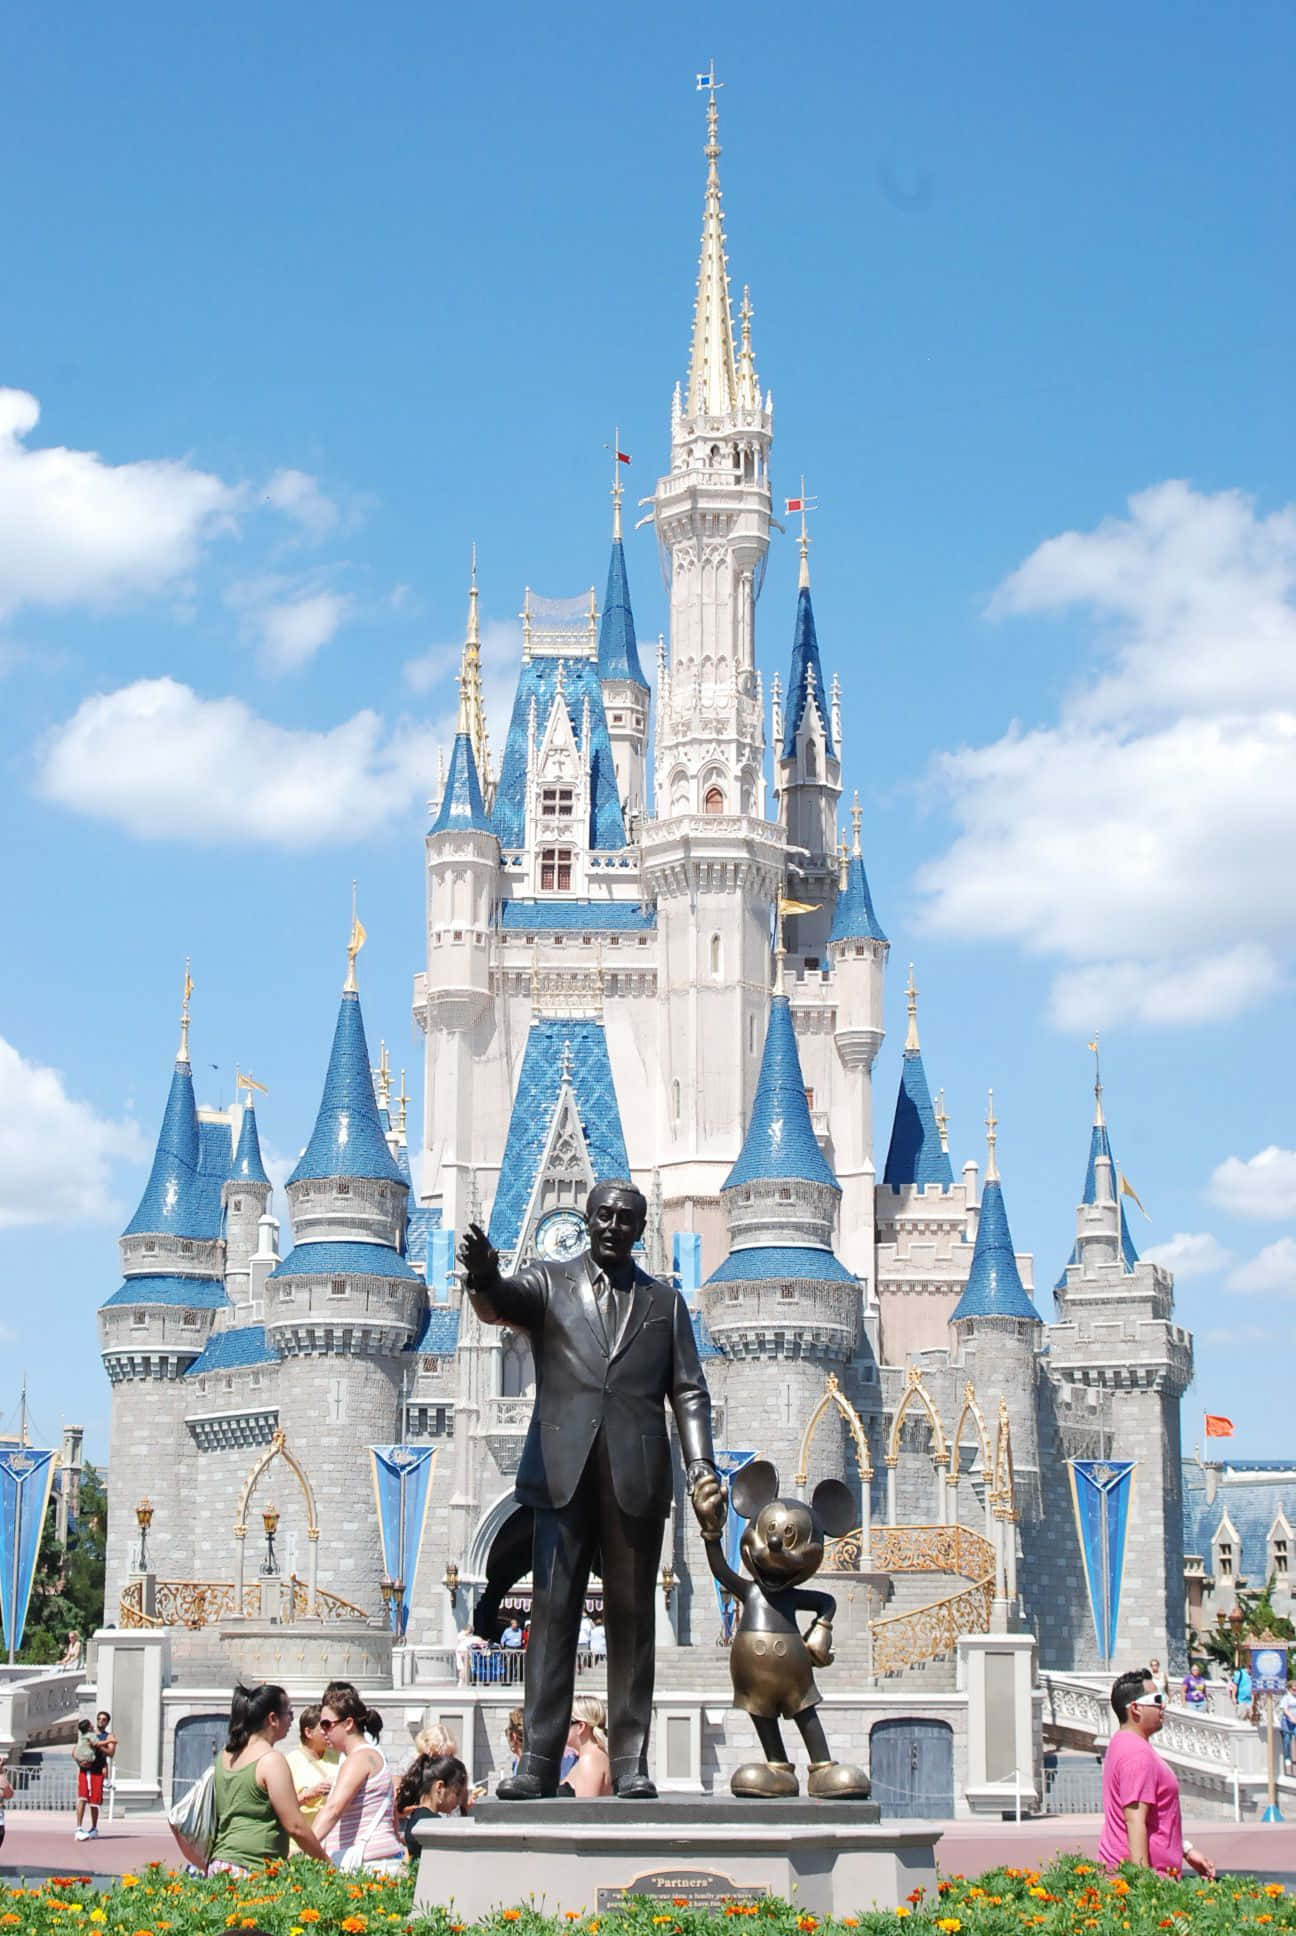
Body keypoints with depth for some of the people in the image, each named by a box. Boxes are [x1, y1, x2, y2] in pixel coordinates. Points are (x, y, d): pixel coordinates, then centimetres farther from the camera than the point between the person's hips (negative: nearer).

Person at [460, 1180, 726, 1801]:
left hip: (637, 1476, 1)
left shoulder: (665, 1301, 16)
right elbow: (499, 1305, -10)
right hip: (564, 1469, -1)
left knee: (632, 1617, 1)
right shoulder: (549, 1283, 12)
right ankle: (537, 1762, -4)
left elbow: (689, 1392, 12)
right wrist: (483, 1278, -34)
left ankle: (630, 1764, 4)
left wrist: (702, 1468, -2)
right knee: (552, 1612, -3)